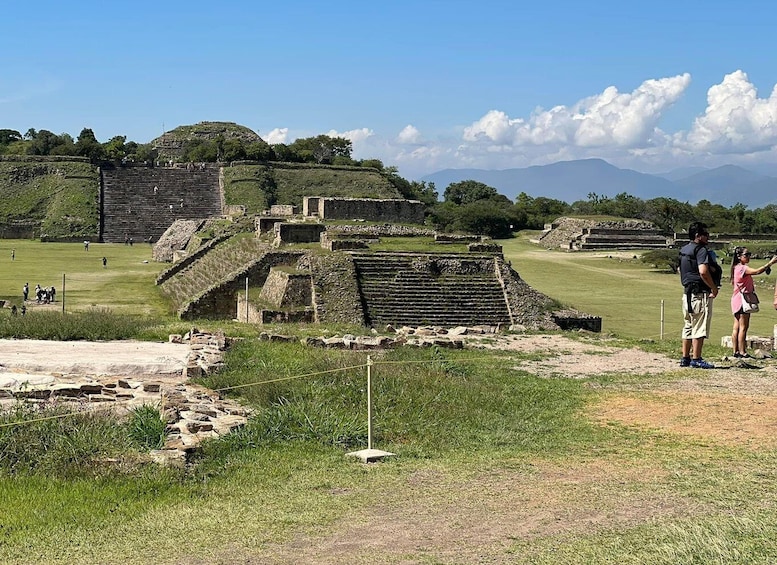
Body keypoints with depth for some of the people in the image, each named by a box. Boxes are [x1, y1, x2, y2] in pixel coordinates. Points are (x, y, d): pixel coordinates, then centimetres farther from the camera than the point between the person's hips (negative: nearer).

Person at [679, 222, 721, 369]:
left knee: (688, 326, 14)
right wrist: (714, 288, -15)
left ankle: (685, 358, 16)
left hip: (687, 292, 9)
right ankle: (696, 359, -4)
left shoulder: (684, 250, 15)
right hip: (700, 293, -9)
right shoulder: (700, 250, -13)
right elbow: (703, 272, -26)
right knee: (700, 327, -5)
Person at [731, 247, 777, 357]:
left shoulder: (737, 268, 16)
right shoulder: (742, 268, -15)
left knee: (737, 327, 8)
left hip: (737, 301, 10)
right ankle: (742, 352, -7)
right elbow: (757, 271, -28)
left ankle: (736, 351, 10)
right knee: (743, 327, -8)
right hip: (742, 300, -10)